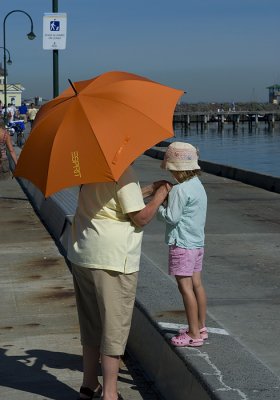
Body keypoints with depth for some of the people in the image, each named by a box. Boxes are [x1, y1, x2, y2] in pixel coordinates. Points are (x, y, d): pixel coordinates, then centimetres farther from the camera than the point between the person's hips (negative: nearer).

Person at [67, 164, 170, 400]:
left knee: (91, 323, 18)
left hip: (82, 255, 9)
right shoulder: (122, 171, -18)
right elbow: (141, 217, -16)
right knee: (115, 327, 0)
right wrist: (160, 194, -1)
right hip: (113, 260, -8)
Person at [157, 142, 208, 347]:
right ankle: (201, 327, 23)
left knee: (185, 286, -5)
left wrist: (159, 204, -3)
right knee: (197, 284, 14)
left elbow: (171, 217, -19)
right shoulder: (197, 185, 10)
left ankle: (194, 334, -2)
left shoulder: (180, 190, -19)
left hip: (182, 244, -10)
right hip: (197, 242, 10)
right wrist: (166, 197, 6)